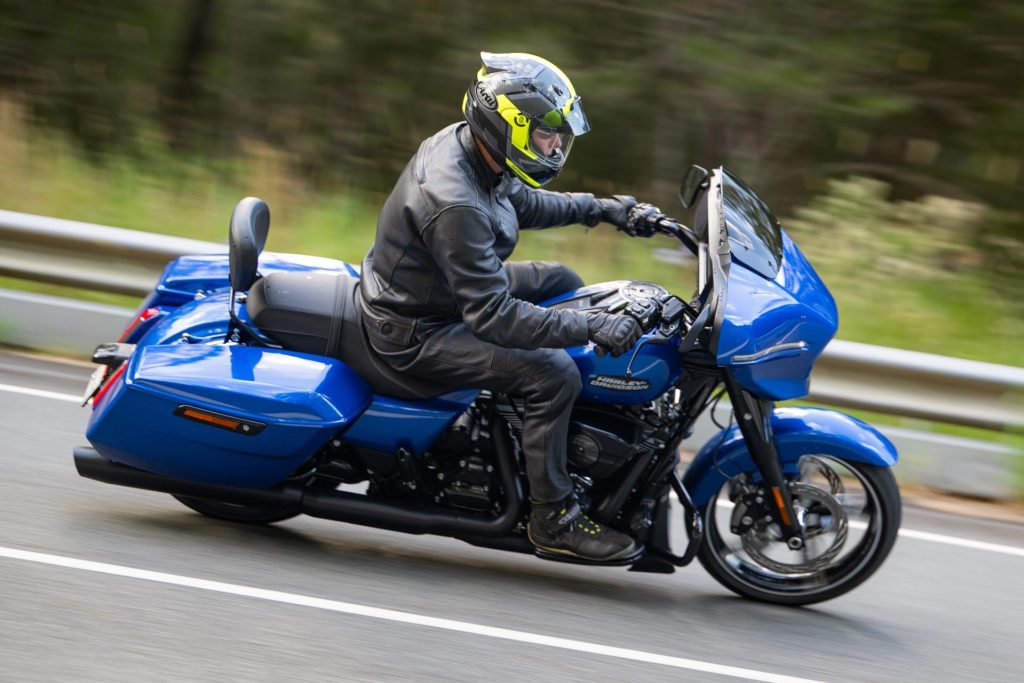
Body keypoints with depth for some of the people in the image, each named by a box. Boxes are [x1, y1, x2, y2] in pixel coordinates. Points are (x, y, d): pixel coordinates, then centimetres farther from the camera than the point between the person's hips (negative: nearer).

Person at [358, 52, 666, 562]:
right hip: (414, 332, -11)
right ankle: (552, 517, -6)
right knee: (553, 373, -21)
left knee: (562, 282, 18)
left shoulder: (465, 143, -5)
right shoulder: (455, 204, -34)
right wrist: (592, 328, -33)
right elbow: (493, 317, -33)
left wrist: (602, 209, 11)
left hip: (443, 291, 11)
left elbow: (521, 202, 18)